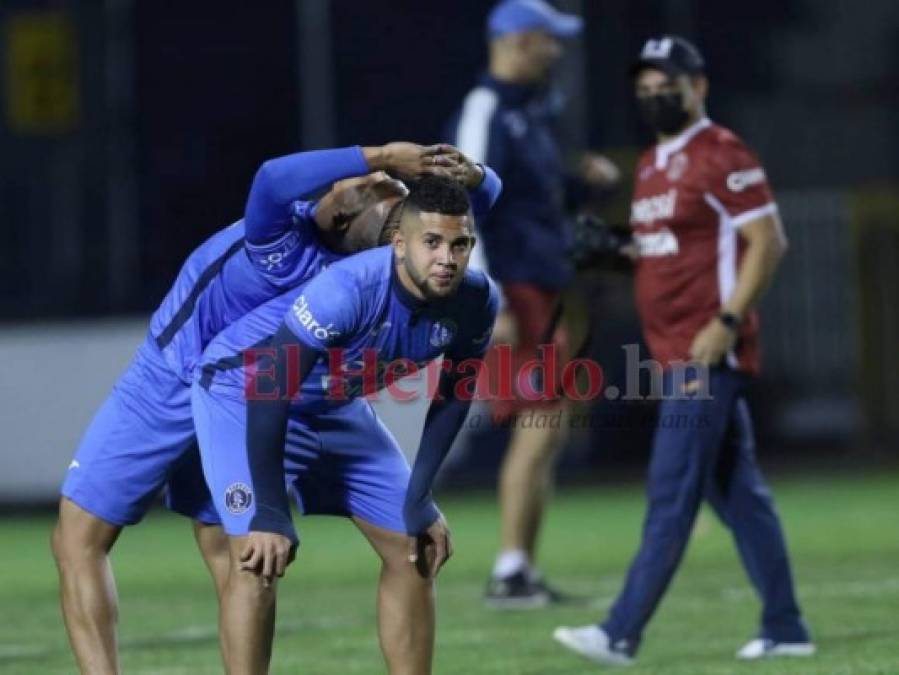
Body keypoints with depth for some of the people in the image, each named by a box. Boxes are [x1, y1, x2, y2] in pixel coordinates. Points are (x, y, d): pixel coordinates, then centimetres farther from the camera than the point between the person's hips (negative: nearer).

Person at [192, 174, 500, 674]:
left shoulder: (475, 302, -19)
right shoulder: (348, 290, -38)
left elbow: (453, 396, -1)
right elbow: (269, 392, -34)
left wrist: (419, 497, -4)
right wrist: (271, 515, -35)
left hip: (338, 407, 7)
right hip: (246, 392, -7)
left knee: (413, 549, 6)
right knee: (259, 558, -21)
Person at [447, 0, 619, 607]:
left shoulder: (534, 112, 16)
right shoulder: (485, 113, -12)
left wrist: (588, 180, 10)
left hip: (544, 291, 10)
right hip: (514, 288, -10)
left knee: (546, 431, 10)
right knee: (540, 427, -12)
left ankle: (524, 572, 14)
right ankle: (510, 574, -11)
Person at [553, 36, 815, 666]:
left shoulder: (722, 156, -10)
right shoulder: (653, 165, 18)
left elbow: (768, 241, -15)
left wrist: (728, 322, -21)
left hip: (709, 353, -9)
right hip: (677, 355, 9)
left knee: (672, 495, -10)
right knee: (737, 492, 11)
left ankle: (622, 633, -13)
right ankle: (785, 630, 16)